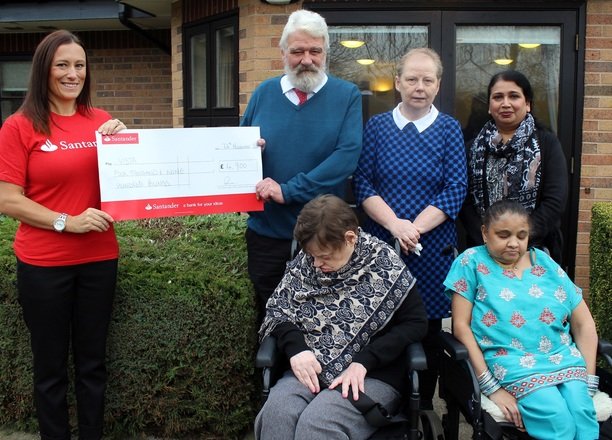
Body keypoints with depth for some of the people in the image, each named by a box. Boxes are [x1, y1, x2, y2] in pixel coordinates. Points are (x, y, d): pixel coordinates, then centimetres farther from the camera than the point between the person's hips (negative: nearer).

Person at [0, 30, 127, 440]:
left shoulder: (102, 122, 4)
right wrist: (67, 221, -18)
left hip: (99, 259, 3)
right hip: (42, 264, -3)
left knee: (92, 361, 14)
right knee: (50, 366, 11)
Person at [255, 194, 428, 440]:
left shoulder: (384, 266, -7)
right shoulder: (305, 263, 4)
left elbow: (415, 322, -7)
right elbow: (277, 308, 8)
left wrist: (363, 362, -17)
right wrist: (295, 348, -14)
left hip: (372, 375, -3)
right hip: (311, 368, 4)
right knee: (277, 412, -29)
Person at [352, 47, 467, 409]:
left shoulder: (449, 129, 3)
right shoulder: (377, 126, 5)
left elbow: (456, 190, -4)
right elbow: (363, 184, -1)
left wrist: (415, 228, -15)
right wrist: (395, 224, -16)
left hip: (433, 247, 0)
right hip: (381, 243, 0)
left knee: (429, 328, 8)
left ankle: (424, 405, 25)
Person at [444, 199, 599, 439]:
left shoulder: (544, 262, 14)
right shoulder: (472, 262, 4)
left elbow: (583, 323, 15)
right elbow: (461, 325, -2)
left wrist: (589, 380, 4)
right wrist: (491, 388, -10)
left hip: (565, 360, 3)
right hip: (513, 364, -3)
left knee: (583, 415, -26)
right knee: (558, 421, -28)